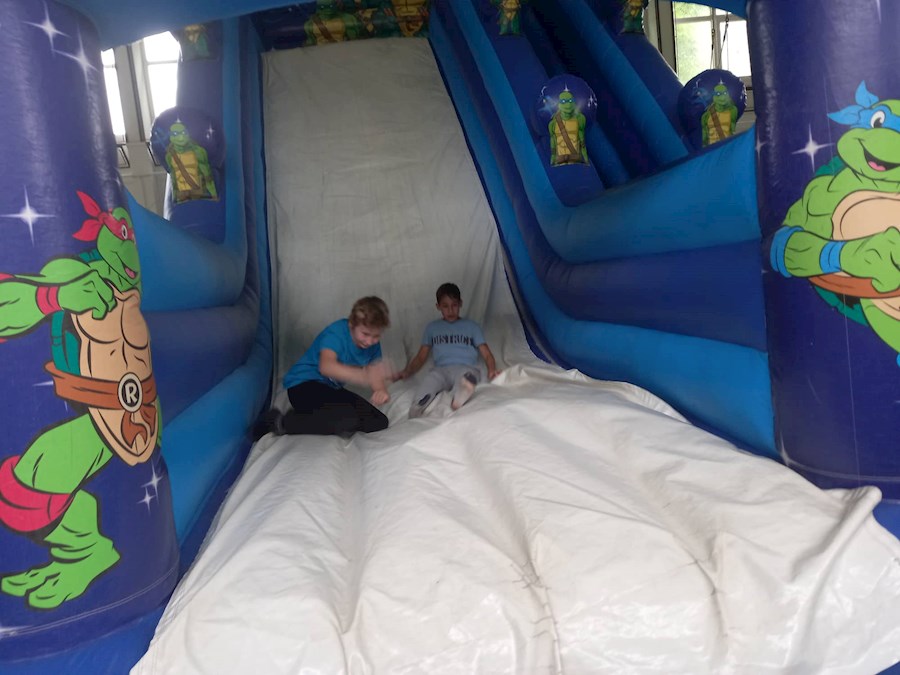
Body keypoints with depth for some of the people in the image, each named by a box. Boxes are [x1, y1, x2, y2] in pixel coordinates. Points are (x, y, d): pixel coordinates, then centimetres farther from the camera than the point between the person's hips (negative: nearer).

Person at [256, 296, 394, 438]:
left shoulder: (373, 345, 0)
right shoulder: (336, 333, -22)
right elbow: (326, 366, -40)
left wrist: (380, 391, -25)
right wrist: (364, 376, -54)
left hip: (330, 389, 8)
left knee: (380, 422, -5)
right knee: (348, 419, -33)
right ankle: (282, 422, -14)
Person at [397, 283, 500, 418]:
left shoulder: (471, 326, 23)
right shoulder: (432, 327, 27)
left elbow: (486, 354, 14)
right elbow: (421, 357, 25)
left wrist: (492, 370, -9)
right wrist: (407, 372, 3)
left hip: (466, 368, -1)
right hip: (441, 370, 1)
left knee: (466, 376, -41)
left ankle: (461, 395, -68)